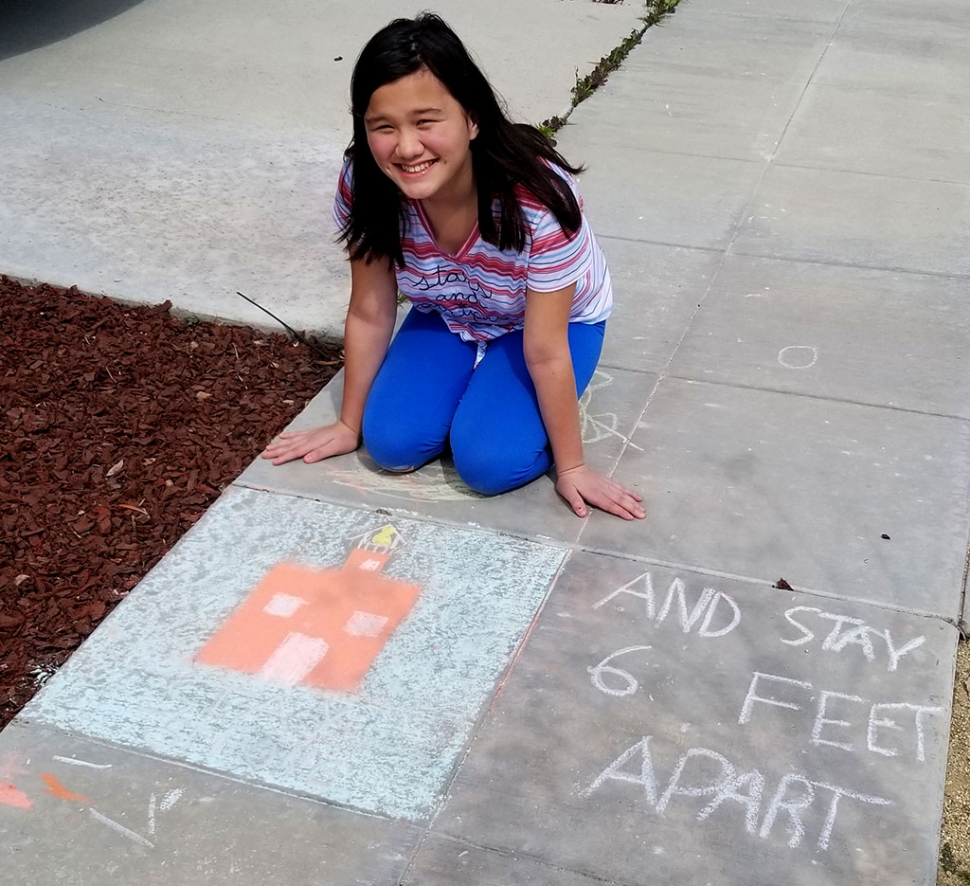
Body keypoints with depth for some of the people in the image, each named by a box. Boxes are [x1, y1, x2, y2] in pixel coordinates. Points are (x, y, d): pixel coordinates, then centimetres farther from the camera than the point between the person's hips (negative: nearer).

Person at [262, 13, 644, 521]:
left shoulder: (538, 199, -38)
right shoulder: (365, 186, -27)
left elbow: (545, 351, -28)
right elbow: (369, 315, -12)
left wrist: (570, 467, -19)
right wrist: (350, 424, -2)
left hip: (554, 322, -3)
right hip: (448, 317, 4)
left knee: (490, 462, -21)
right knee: (392, 444, -14)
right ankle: (472, 384, 14)